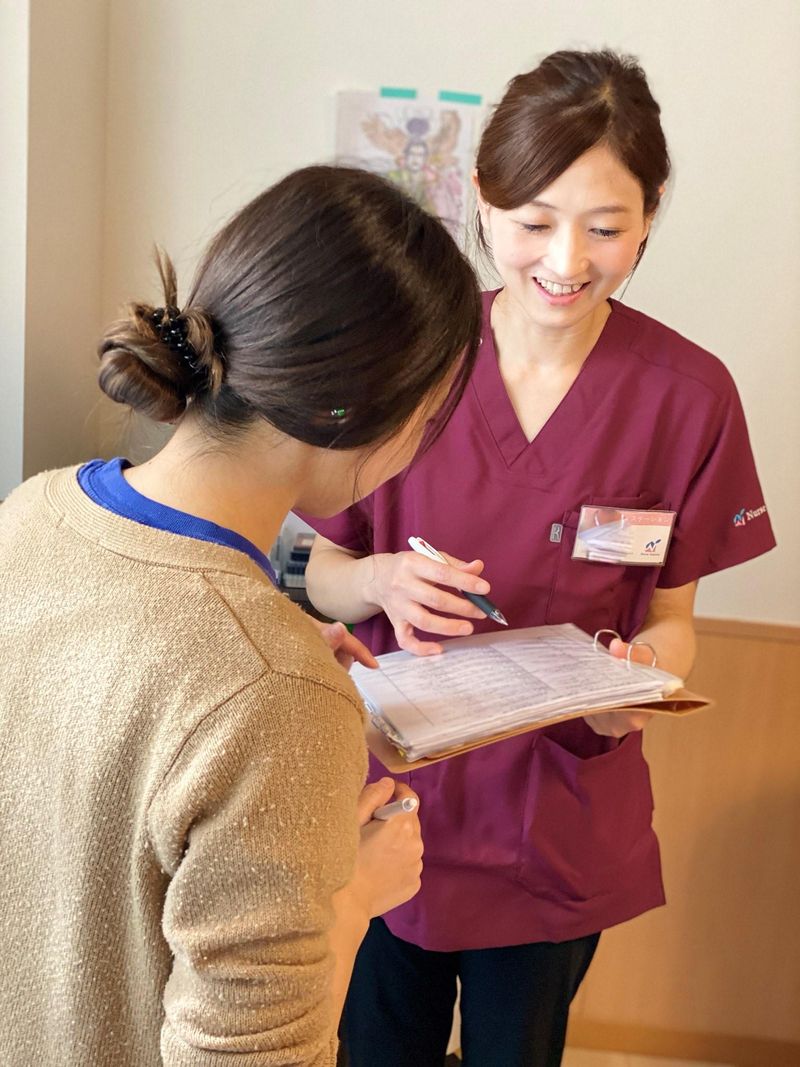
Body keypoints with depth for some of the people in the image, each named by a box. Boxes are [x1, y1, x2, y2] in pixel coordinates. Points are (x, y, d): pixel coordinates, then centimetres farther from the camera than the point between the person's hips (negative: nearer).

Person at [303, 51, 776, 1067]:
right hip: (392, 796, 1)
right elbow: (324, 573, -2)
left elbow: (671, 614, -1)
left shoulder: (689, 394, -13)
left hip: (560, 822, 0)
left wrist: (639, 677, -23)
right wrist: (383, 580, -24)